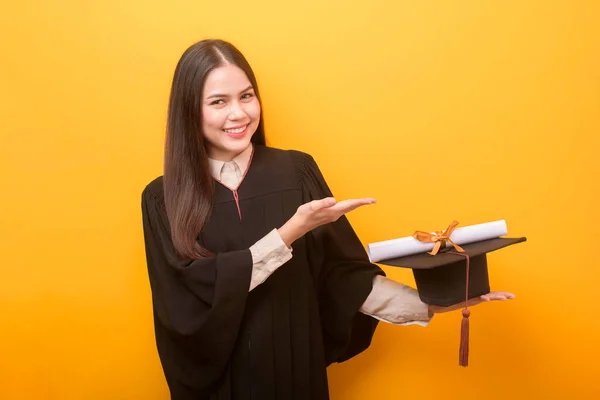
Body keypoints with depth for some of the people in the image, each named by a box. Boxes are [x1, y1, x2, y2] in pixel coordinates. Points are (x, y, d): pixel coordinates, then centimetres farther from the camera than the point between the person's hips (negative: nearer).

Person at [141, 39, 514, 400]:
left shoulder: (297, 171, -4)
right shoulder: (164, 199, -8)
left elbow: (342, 273, -6)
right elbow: (196, 293, -19)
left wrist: (428, 304, -18)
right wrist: (291, 232, -24)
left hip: (295, 367, 2)